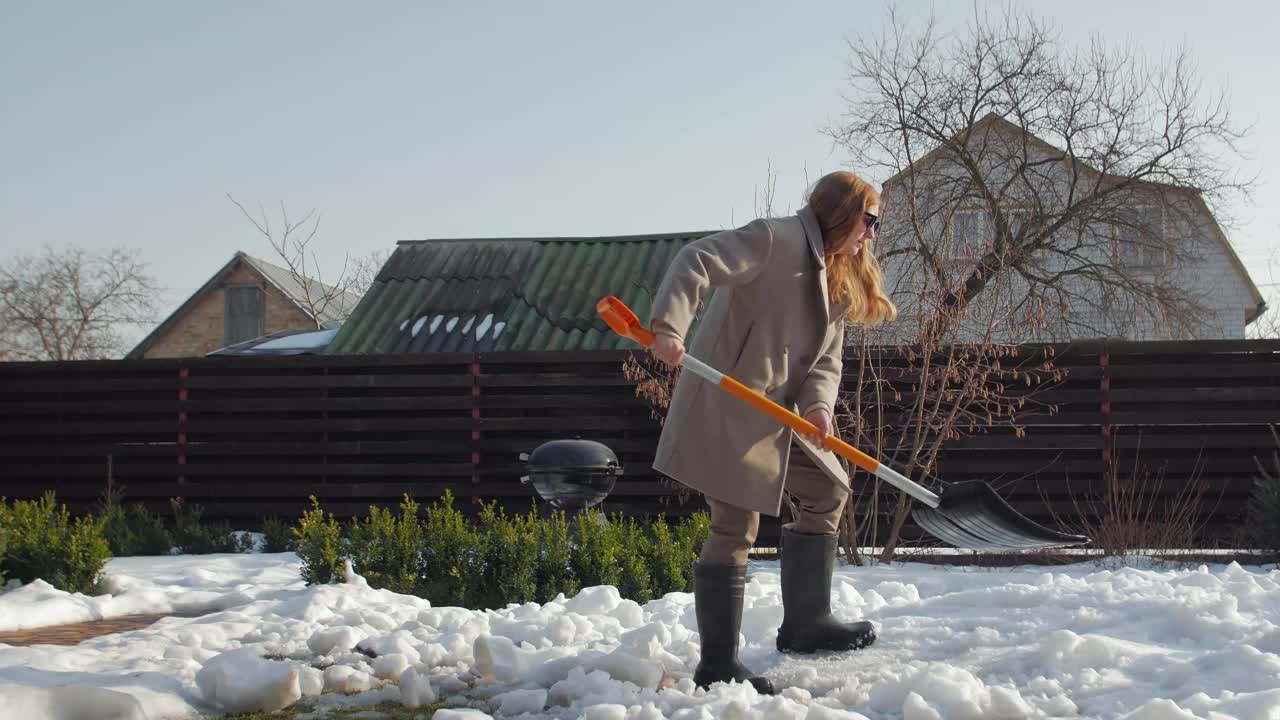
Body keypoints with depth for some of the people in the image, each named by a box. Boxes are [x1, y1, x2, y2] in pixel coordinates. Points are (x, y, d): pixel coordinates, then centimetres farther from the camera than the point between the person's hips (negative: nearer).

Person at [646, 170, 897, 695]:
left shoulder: (839, 282, 16)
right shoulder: (778, 239, -12)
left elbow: (826, 361, 11)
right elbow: (698, 262, -23)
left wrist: (818, 404, -11)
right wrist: (668, 326, -38)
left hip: (774, 416, 10)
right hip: (725, 408, -10)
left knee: (827, 492, 17)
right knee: (736, 525, -10)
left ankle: (805, 623, 27)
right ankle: (717, 664, -3)